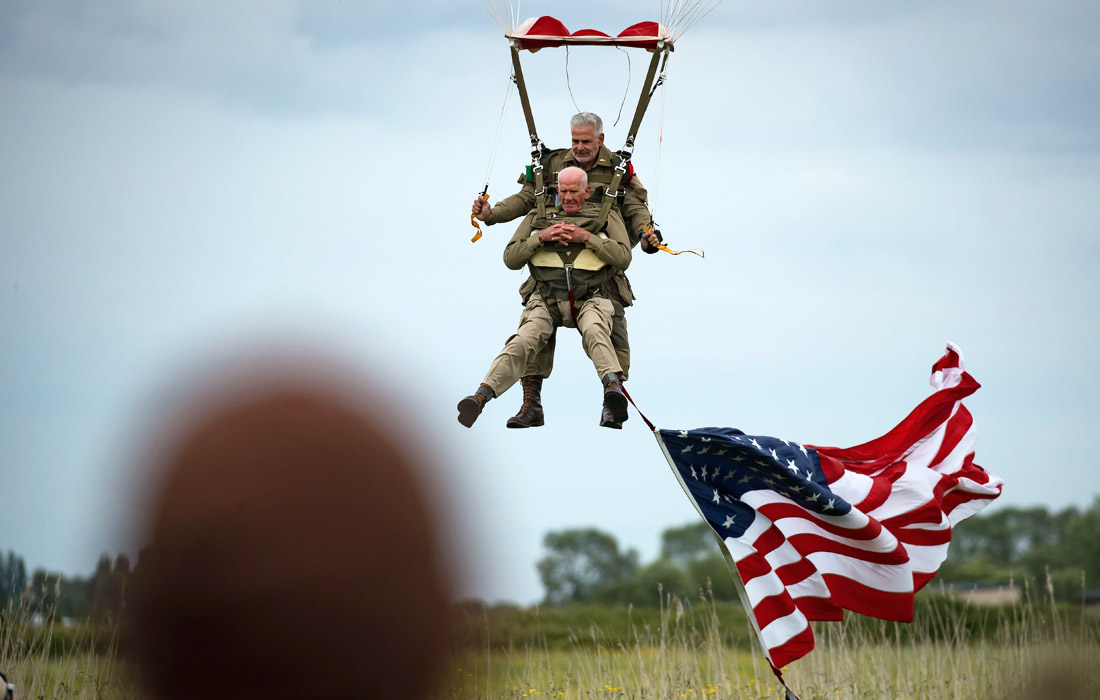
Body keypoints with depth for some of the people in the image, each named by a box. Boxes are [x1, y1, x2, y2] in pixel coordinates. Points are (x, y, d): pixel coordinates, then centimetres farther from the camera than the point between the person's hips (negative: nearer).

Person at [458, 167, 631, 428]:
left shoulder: (606, 217, 11)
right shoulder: (539, 217, 16)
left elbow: (623, 258, 0)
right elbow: (511, 258, 10)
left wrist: (587, 238, -11)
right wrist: (541, 237, -6)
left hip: (588, 301, -1)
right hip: (546, 301, 1)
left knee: (594, 331, -36)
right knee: (522, 342, -25)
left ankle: (613, 385, -56)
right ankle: (482, 394, -38)